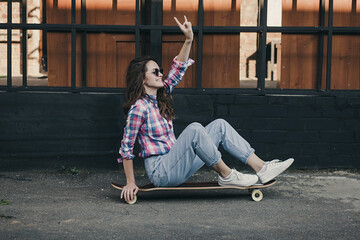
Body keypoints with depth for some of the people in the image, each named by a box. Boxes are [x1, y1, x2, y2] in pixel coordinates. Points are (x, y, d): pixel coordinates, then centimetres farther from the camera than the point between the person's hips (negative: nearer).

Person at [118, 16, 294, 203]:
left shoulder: (161, 96, 9)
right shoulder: (139, 108, -15)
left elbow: (178, 70, 9)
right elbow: (126, 148, -13)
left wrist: (188, 40, -4)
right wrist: (130, 183, -12)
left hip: (175, 164, 9)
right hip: (160, 172, -9)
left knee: (220, 125, 0)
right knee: (194, 129, -31)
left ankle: (261, 168, -6)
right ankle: (226, 175, -17)